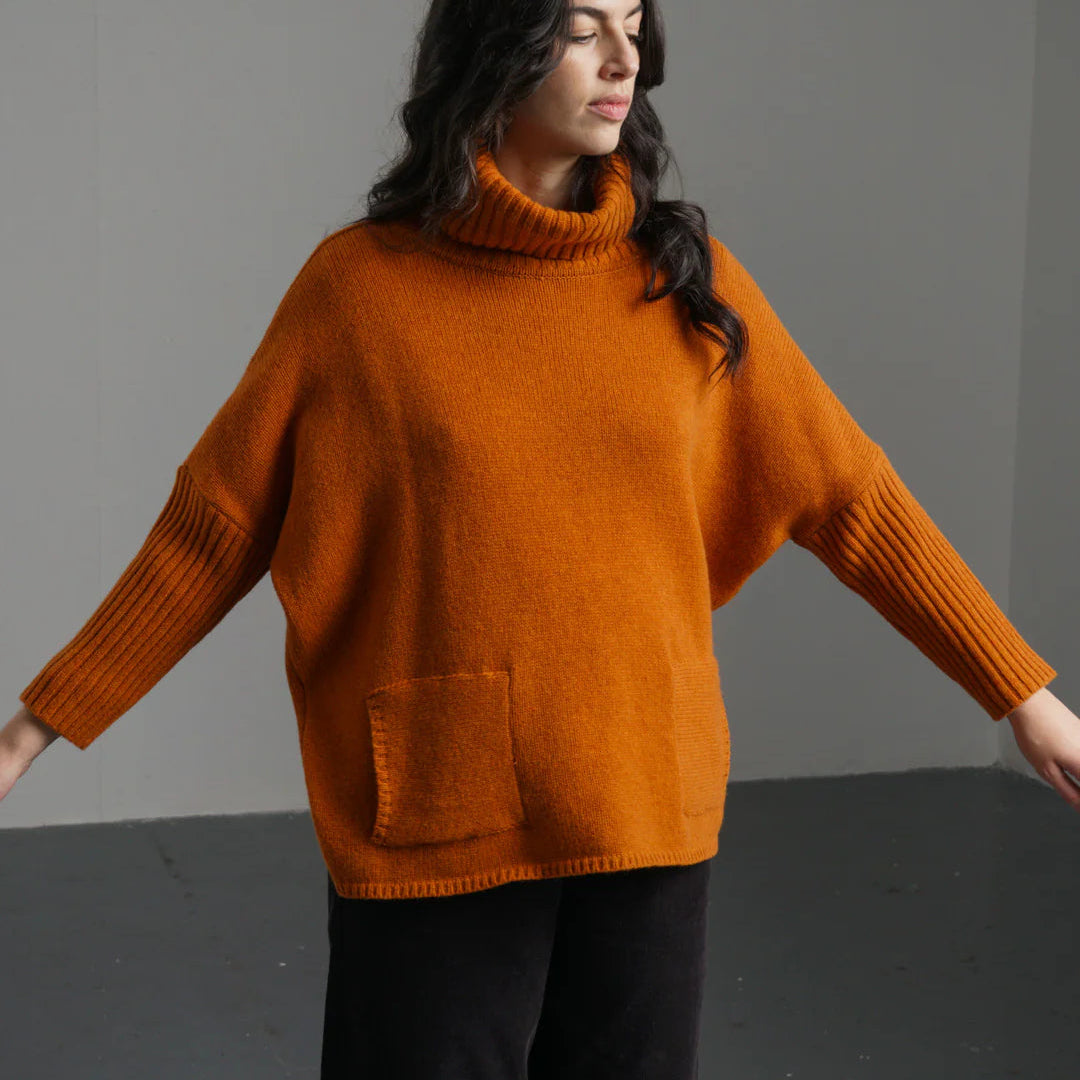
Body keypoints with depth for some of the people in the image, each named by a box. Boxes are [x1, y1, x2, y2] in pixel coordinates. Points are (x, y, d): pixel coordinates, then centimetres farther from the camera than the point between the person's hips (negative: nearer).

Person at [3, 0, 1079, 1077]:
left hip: (647, 810, 3)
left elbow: (845, 495, 6)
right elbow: (215, 527, 1)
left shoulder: (686, 278, 3)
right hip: (434, 825, -2)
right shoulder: (358, 284, -4)